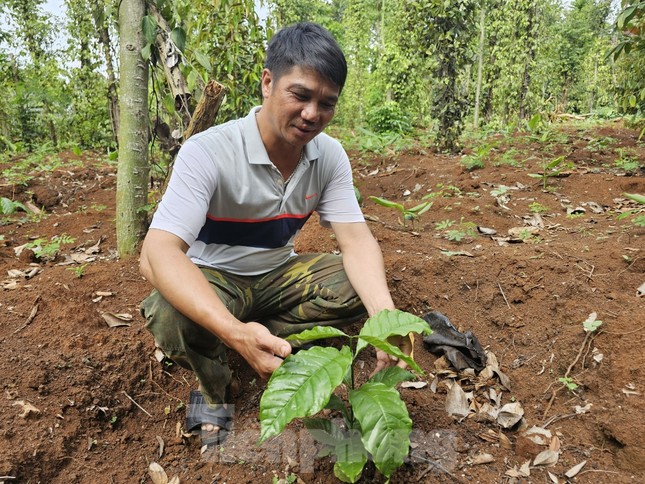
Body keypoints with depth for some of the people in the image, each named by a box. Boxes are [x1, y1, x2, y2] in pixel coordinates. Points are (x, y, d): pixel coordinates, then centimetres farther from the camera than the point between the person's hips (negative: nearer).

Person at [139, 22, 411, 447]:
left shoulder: (330, 155, -11)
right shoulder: (208, 152, -27)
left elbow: (356, 240, -17)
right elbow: (158, 252, -37)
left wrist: (385, 315, -38)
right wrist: (235, 331, -53)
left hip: (278, 275, 4)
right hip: (212, 280, -3)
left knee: (360, 284, -18)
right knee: (174, 317, -36)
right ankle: (213, 388, -2)